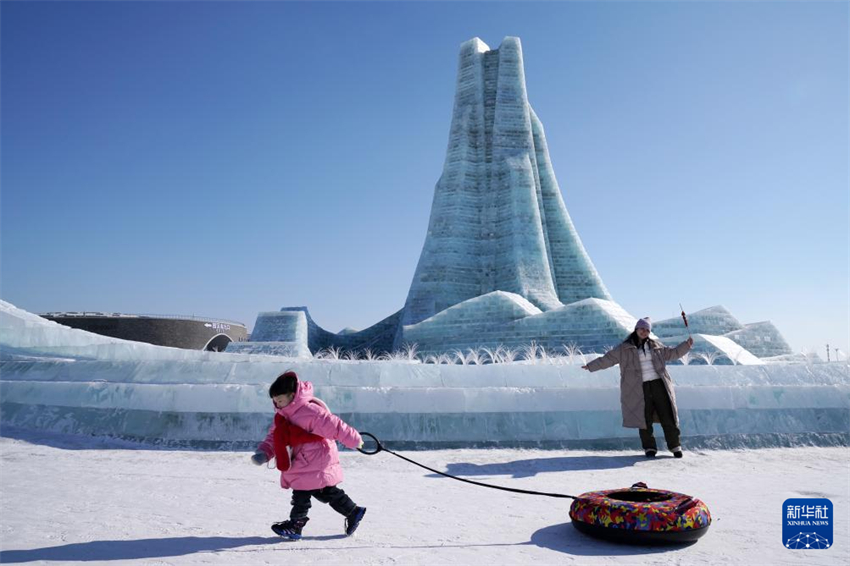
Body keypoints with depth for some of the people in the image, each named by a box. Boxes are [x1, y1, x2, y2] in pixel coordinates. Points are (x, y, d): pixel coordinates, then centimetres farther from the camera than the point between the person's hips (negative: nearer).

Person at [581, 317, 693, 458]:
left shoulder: (655, 346, 13)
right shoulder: (624, 349, 2)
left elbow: (671, 354, 24)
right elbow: (607, 359, 3)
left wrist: (686, 345, 14)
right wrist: (590, 366, -1)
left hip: (659, 385, 3)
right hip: (640, 388, -3)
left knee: (667, 416, 4)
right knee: (645, 419, -1)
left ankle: (675, 446, 16)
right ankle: (649, 448, 13)